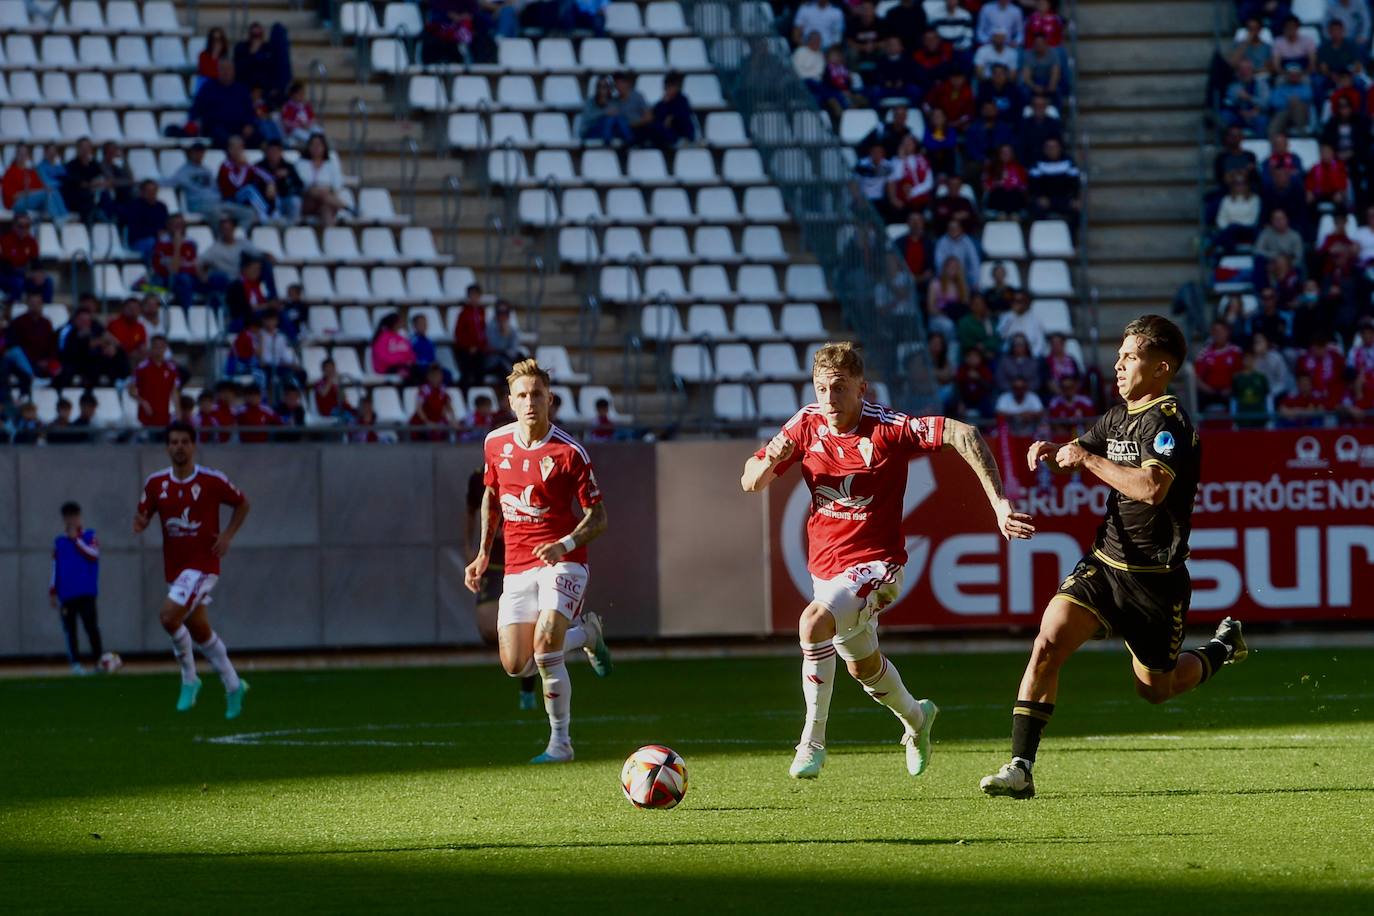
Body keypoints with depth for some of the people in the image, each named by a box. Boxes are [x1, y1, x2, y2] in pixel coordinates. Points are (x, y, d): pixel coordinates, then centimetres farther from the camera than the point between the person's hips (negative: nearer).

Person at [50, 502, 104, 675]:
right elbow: (55, 568, 13)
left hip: (86, 592, -2)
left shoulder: (90, 536, 6)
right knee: (70, 629, -3)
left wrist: (76, 539, -12)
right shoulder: (59, 541, 12)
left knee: (91, 627, -9)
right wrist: (53, 591, 8)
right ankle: (75, 663, -2)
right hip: (66, 594, 2)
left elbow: (94, 554, -12)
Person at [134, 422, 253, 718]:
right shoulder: (156, 483, 3)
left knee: (168, 615, -24)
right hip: (174, 568, 6)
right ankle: (233, 686, 29)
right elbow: (143, 516, 11)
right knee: (199, 630, 12)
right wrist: (140, 522, -14)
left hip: (202, 565, -6)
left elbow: (242, 504, 6)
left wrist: (227, 536, -6)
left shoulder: (212, 480, -8)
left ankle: (189, 679, -4)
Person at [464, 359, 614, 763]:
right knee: (515, 665, -2)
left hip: (561, 562, -5)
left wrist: (566, 544, -26)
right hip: (517, 566, 5)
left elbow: (598, 517, -8)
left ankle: (560, 742, -8)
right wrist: (483, 554, 16)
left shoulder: (568, 453, -13)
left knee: (545, 643, -24)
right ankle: (585, 632, 28)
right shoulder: (496, 443, 2)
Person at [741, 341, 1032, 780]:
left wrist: (999, 502, -32)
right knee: (863, 667, 25)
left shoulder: (888, 429, -19)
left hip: (875, 565, -7)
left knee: (814, 623, -33)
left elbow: (963, 434, -26)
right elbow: (750, 482, 1)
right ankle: (915, 718, 57)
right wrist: (769, 461, -23)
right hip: (827, 567, 7)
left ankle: (812, 742, -24)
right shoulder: (807, 424, -4)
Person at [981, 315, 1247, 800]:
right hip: (1104, 562, 6)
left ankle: (1224, 646, 41)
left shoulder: (1169, 422, -17)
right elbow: (1077, 454, 25)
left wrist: (1090, 459, -25)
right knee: (1049, 642, -17)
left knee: (1156, 688, 11)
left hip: (1155, 578, -6)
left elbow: (1153, 487, -33)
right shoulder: (1119, 416, 9)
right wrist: (1052, 451, 1)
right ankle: (1020, 767, -17)